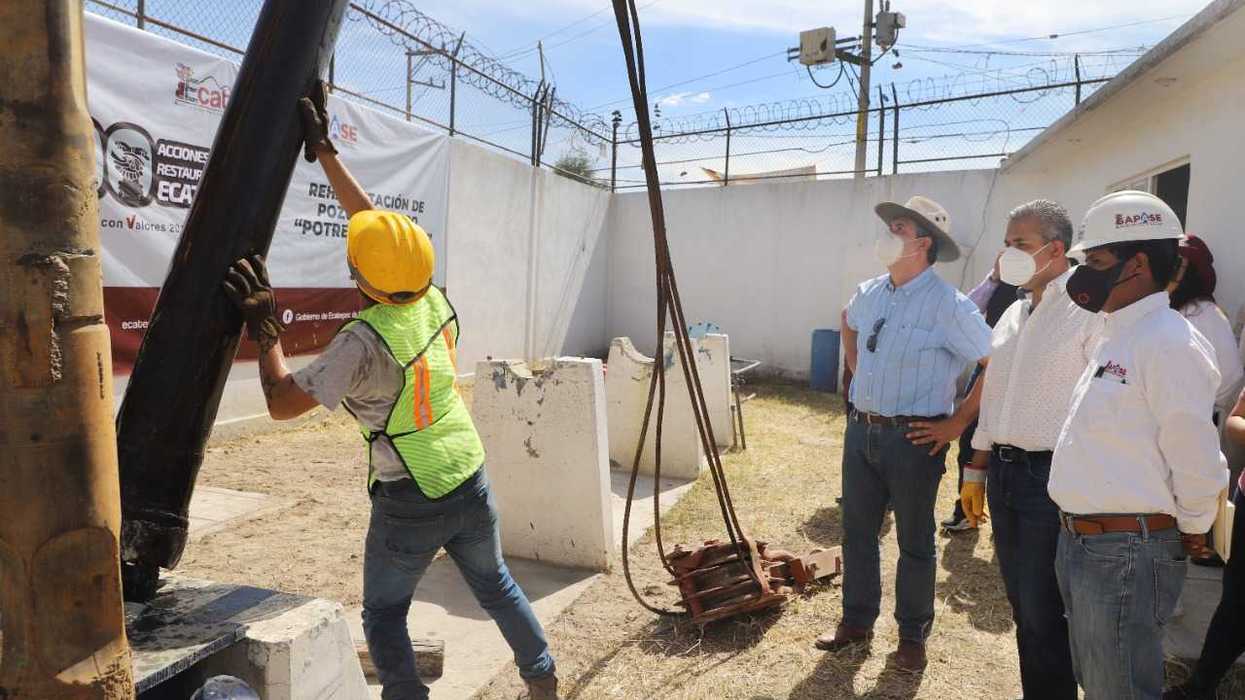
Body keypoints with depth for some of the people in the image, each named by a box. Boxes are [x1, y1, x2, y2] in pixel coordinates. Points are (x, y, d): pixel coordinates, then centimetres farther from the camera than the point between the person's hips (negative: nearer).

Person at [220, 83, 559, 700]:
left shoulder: (365, 342, -22)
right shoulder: (435, 302, -4)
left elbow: (282, 402, -14)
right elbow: (375, 222, 8)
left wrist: (265, 329, -5)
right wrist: (323, 152, 15)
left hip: (408, 502, -6)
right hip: (469, 484, 6)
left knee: (384, 615, 17)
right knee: (496, 586, 24)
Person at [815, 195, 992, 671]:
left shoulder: (947, 306, -16)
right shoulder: (869, 293, 4)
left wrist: (958, 423, -13)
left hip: (913, 438, -6)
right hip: (860, 430, 6)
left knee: (914, 542, 11)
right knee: (857, 532, 16)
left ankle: (912, 636, 30)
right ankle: (856, 621, 34)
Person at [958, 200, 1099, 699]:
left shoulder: (1090, 311, -11)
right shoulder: (1013, 315, 13)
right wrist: (976, 470, 18)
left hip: (1052, 477, -7)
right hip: (1003, 471, 7)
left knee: (1045, 617, 3)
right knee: (1022, 608, 19)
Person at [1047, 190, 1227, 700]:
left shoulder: (1169, 343, -19)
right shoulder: (1114, 336, 10)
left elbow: (1197, 464, -17)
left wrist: (1189, 534, -3)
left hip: (1126, 554, -9)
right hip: (1078, 541, 9)